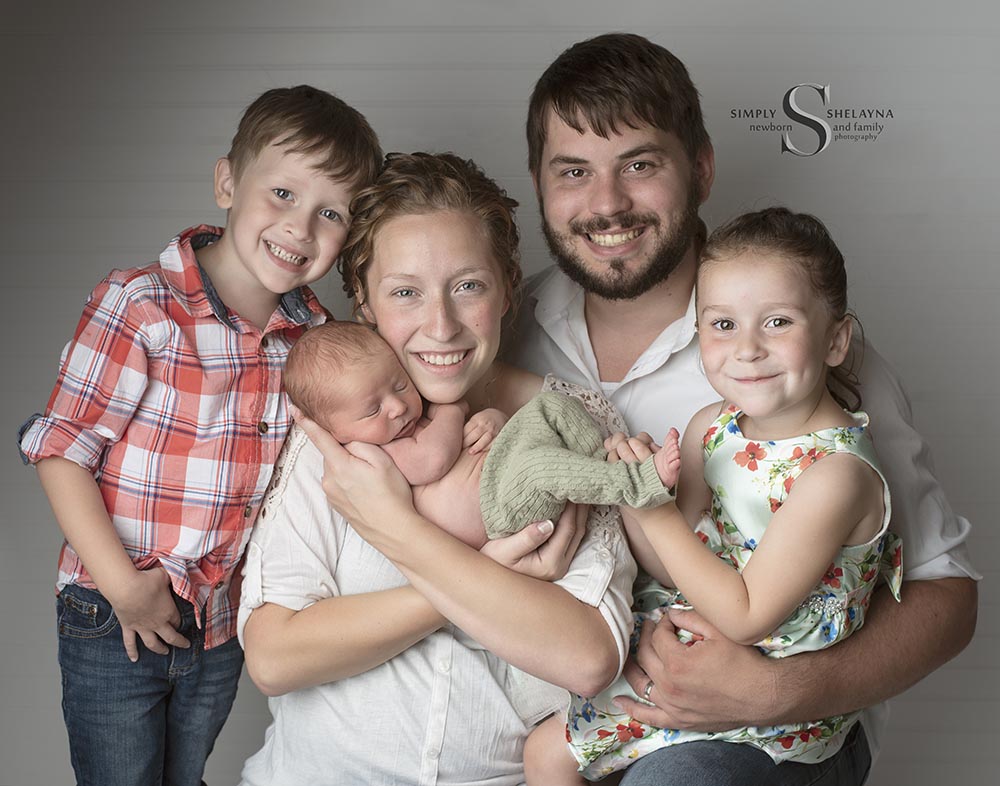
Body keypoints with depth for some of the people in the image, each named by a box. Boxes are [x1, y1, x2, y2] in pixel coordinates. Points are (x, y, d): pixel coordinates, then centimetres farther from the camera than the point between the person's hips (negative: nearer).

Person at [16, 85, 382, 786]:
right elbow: (61, 450, -17)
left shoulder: (313, 328, -4)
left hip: (222, 625, 5)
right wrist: (123, 585, -19)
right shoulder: (140, 304, -20)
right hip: (114, 623, -4)